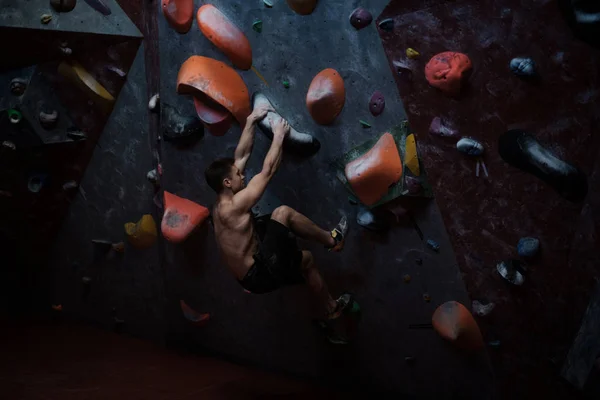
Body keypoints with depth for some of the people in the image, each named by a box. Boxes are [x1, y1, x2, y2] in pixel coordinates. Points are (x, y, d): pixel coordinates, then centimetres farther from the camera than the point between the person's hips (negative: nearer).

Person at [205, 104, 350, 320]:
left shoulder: (221, 204, 8)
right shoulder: (234, 206, -21)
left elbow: (241, 155, 11)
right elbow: (268, 171, -17)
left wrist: (251, 120, 12)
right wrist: (279, 134, -6)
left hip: (252, 275, 10)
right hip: (260, 274, -10)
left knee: (306, 258, 21)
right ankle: (332, 239, 7)